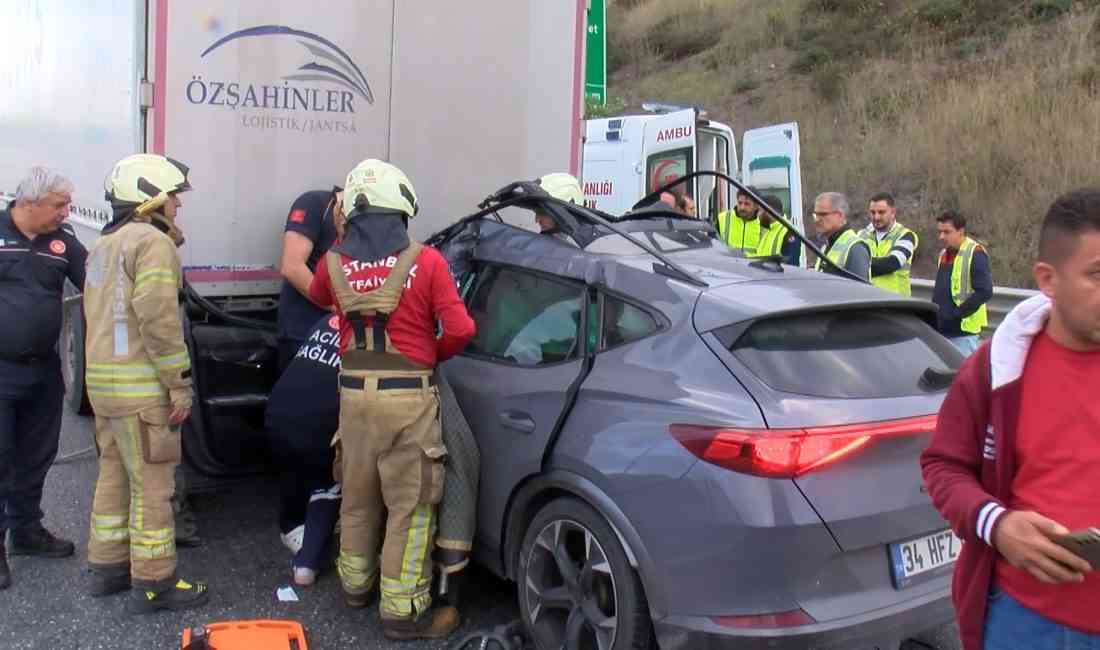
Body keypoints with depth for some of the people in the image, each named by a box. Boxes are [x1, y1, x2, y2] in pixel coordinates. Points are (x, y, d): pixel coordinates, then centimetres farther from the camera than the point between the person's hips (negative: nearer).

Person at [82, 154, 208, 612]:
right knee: (152, 484, -2)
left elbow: (100, 315, 20)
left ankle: (107, 567, 27)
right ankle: (153, 583, 5)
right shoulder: (152, 242, -13)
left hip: (103, 378, 10)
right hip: (141, 385, -10)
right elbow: (158, 320, -21)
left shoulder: (104, 245, 18)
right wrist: (180, 383, -17)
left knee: (114, 474, 17)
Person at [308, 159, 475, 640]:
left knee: (358, 495, 21)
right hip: (408, 395, -4)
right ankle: (403, 610, 10)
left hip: (354, 392, 5)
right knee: (410, 504, 4)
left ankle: (356, 582, 38)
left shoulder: (335, 263, 2)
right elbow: (460, 329, -13)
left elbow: (317, 299, 25)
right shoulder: (425, 261, -10)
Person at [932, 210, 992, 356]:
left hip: (963, 329, -8)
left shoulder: (975, 254, -11)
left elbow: (985, 291, -18)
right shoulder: (944, 254, 15)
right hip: (942, 329, 8)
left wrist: (957, 313, -19)